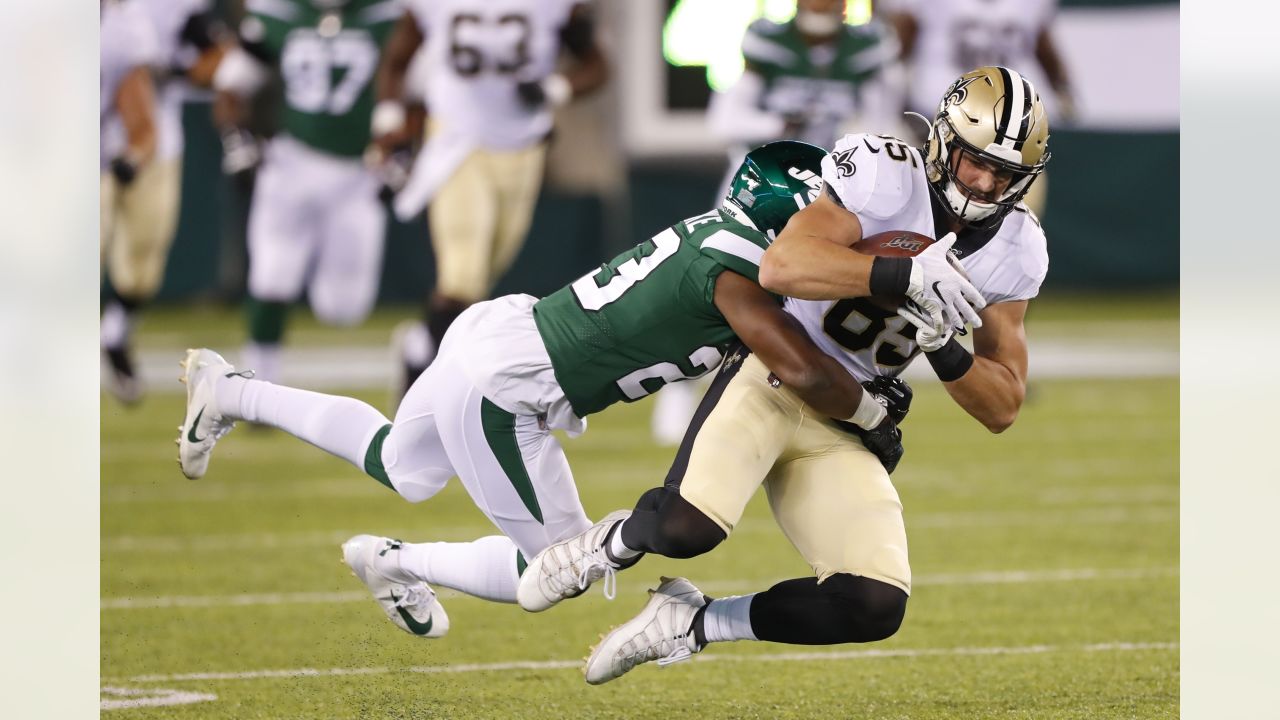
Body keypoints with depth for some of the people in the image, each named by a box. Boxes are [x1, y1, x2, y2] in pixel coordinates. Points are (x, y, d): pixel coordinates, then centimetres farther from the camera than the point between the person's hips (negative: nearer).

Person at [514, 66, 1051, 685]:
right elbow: (781, 267, -29)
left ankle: (693, 623, 4)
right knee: (688, 526, -34)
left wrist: (946, 353, -15)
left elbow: (1002, 408, 5)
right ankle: (618, 541, 4)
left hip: (841, 430, 6)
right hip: (771, 379, -6)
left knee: (876, 608, -16)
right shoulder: (889, 179, -15)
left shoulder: (1015, 253, 2)